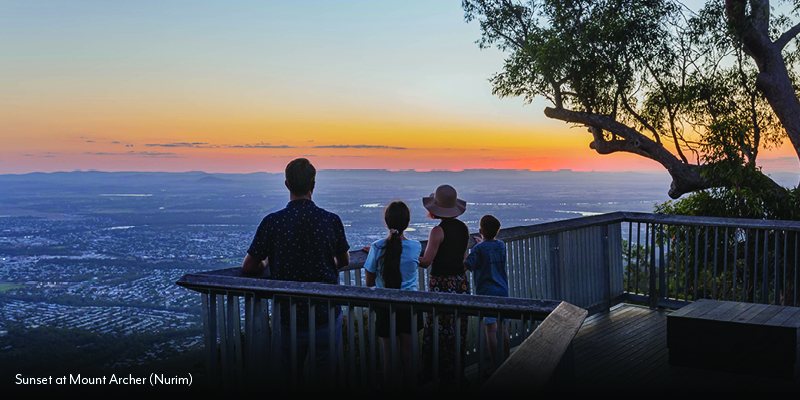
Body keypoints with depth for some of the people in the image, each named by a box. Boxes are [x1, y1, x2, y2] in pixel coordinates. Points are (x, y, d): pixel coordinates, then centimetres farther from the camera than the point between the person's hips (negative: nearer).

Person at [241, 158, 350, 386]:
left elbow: (248, 268, -3)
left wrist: (266, 264, 18)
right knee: (327, 376, 13)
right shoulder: (331, 221, -7)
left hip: (290, 317, 0)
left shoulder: (272, 222, -11)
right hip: (327, 314, 1)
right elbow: (344, 262, 10)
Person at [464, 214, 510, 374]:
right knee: (503, 327, 11)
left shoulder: (479, 248, -10)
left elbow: (467, 266, -15)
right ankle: (506, 362, 18)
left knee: (491, 328, -3)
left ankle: (494, 365, 0)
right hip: (502, 291, 5)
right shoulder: (502, 245, 7)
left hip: (486, 292, -5)